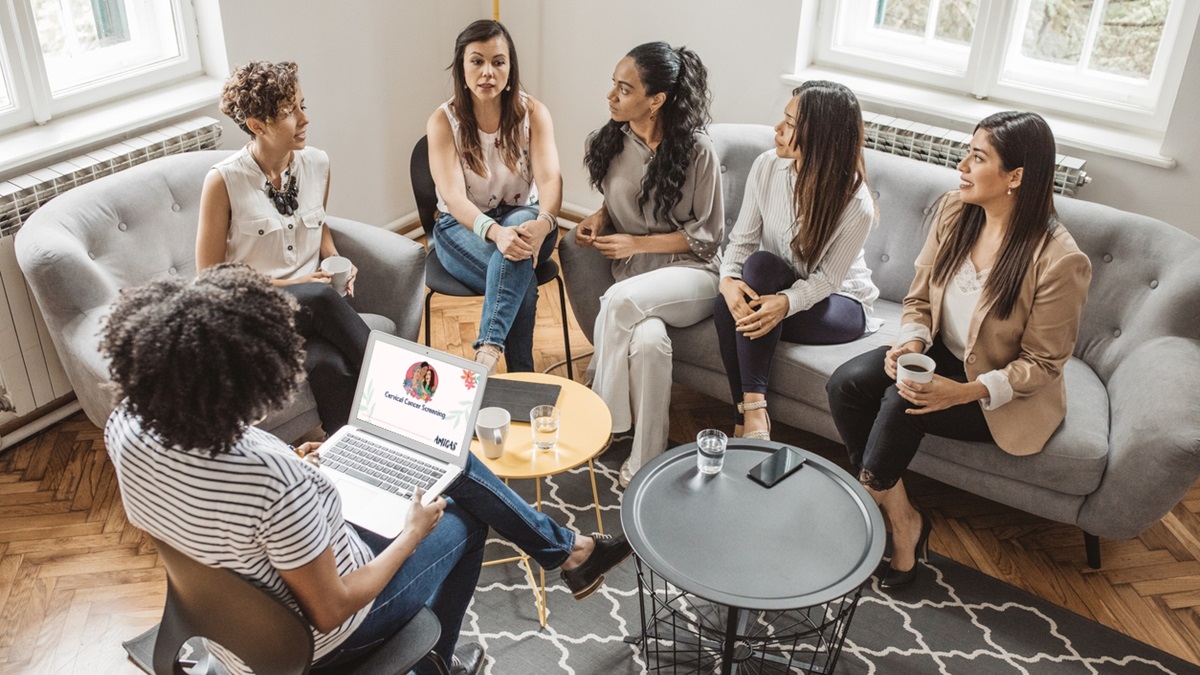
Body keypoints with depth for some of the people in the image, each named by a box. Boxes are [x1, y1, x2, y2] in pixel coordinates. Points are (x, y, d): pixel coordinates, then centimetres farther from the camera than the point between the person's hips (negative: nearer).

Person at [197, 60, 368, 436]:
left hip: (311, 304, 4)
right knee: (319, 297, -36)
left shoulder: (317, 163, 3)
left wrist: (335, 261, 3)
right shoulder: (224, 181, -11)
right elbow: (210, 277, -6)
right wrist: (284, 285, -14)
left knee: (329, 365, -31)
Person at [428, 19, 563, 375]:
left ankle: (488, 351, -48)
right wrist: (495, 232, -43)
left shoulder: (533, 112, -5)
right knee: (522, 280, -35)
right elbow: (453, 195, -22)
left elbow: (550, 178, -18)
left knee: (522, 222, -39)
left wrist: (542, 223, -42)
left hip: (523, 220, 2)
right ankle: (521, 377, -27)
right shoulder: (443, 121, -10)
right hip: (462, 227, -1)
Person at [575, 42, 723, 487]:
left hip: (690, 272, -3)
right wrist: (599, 219, -2)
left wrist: (637, 243, -15)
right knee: (647, 339, -33)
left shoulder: (696, 150, -12)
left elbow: (706, 234, -7)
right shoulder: (613, 141, 2)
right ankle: (645, 461, -16)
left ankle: (605, 414, -14)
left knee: (621, 300, -35)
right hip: (633, 270, 4)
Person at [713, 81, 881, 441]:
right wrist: (728, 278, -28)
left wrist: (785, 303, -38)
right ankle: (749, 412, -20)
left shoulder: (855, 204, -24)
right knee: (726, 304, -30)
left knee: (762, 264, -33)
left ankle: (751, 410, -32)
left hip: (838, 303, -4)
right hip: (774, 289, 4)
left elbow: (826, 279, -19)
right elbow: (741, 239, -7)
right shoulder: (767, 166, -12)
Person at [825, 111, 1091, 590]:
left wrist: (967, 391, -30)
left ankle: (872, 497, -6)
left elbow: (1042, 364, -17)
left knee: (902, 401, -31)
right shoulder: (953, 212, -8)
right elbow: (919, 300, 2)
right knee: (847, 382, -19)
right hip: (943, 355, 6)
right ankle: (902, 520, -10)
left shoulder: (1059, 261, -25)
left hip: (1006, 397, -6)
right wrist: (911, 342, -20)